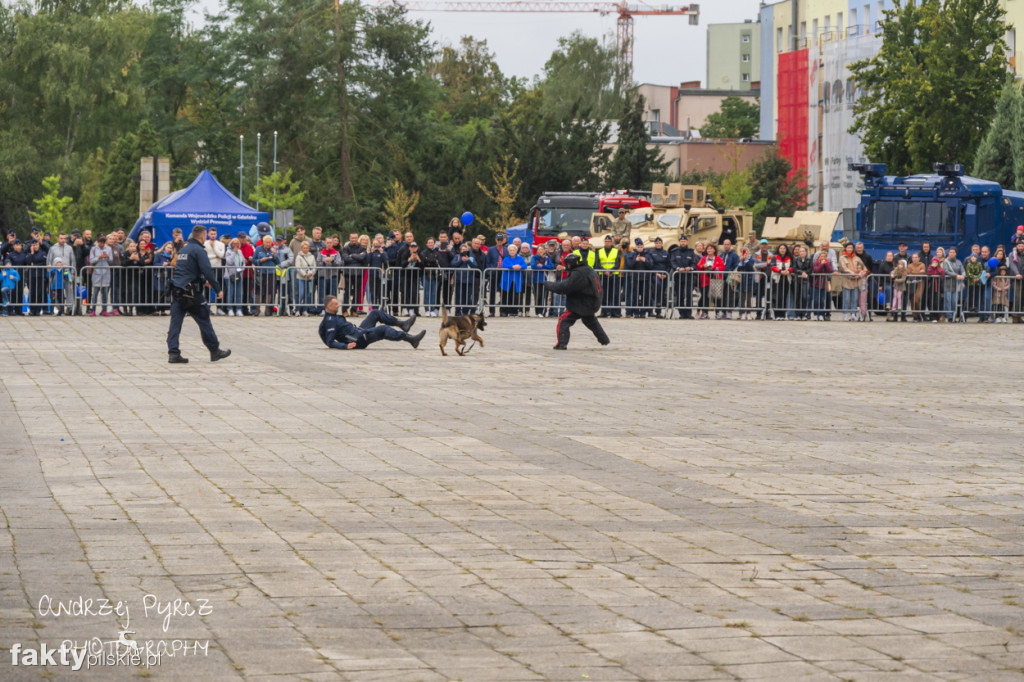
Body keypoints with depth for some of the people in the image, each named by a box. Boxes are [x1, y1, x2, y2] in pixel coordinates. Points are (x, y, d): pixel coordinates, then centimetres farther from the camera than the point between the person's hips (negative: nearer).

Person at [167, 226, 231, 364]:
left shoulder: (183, 249, 17)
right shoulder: (199, 250, -10)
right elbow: (208, 271, -17)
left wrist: (203, 281, 37)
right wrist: (218, 289, -12)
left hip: (176, 289, 7)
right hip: (192, 292, -7)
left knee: (175, 322, 2)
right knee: (204, 320, 4)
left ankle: (173, 353, -4)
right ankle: (215, 351, 14)